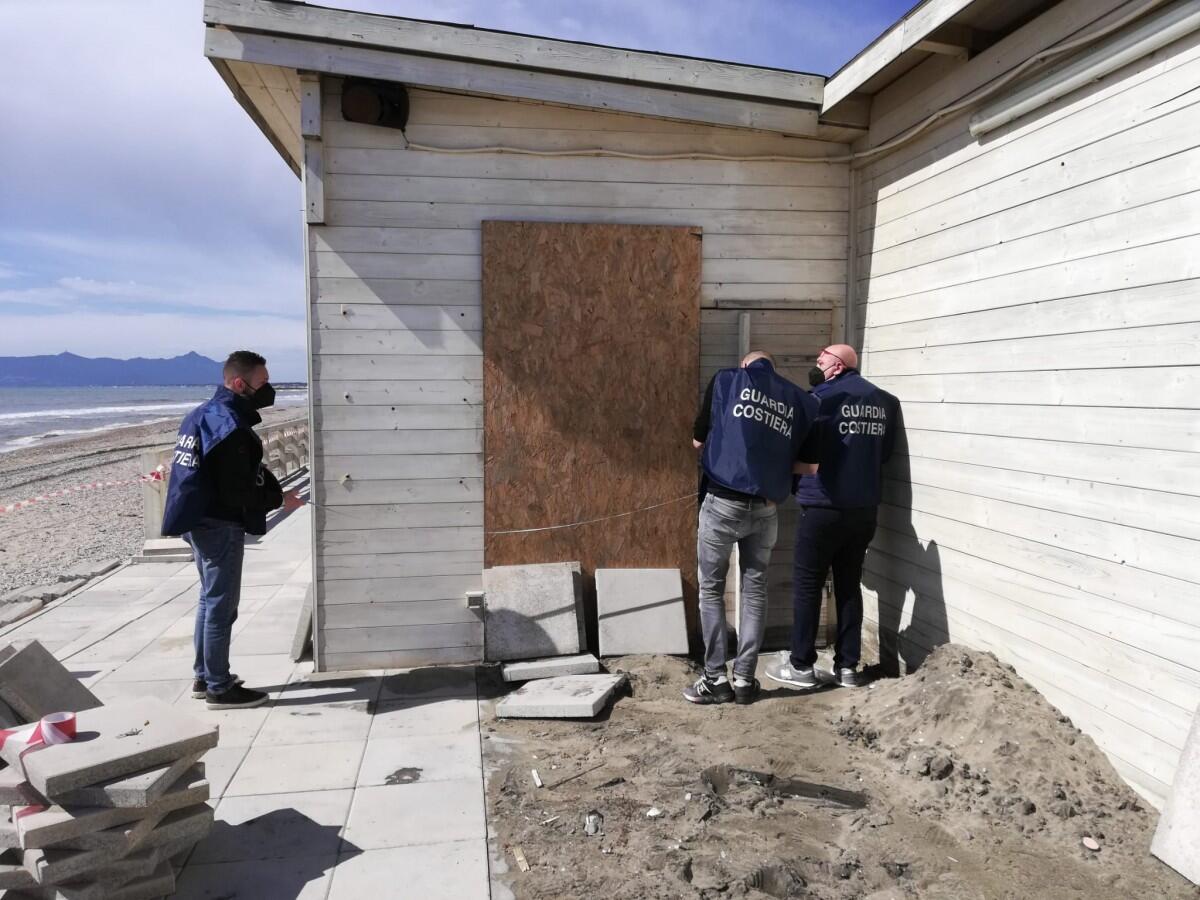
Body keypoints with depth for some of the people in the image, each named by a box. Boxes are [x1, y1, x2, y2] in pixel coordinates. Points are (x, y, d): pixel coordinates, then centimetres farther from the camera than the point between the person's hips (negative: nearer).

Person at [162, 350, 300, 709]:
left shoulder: (205, 412, 11)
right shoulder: (231, 426, -21)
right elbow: (237, 491, -24)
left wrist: (271, 489, 9)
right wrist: (279, 498, -10)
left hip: (201, 520, 10)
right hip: (220, 525, -10)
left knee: (210, 599, 19)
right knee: (222, 605, -1)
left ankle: (205, 677, 30)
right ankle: (219, 689, 8)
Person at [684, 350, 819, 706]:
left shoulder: (726, 380, 4)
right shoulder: (800, 400, 11)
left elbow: (698, 441, 10)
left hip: (722, 502, -2)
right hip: (765, 509, 3)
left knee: (711, 588, 9)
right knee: (755, 589, 13)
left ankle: (716, 679, 10)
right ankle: (745, 679, 16)